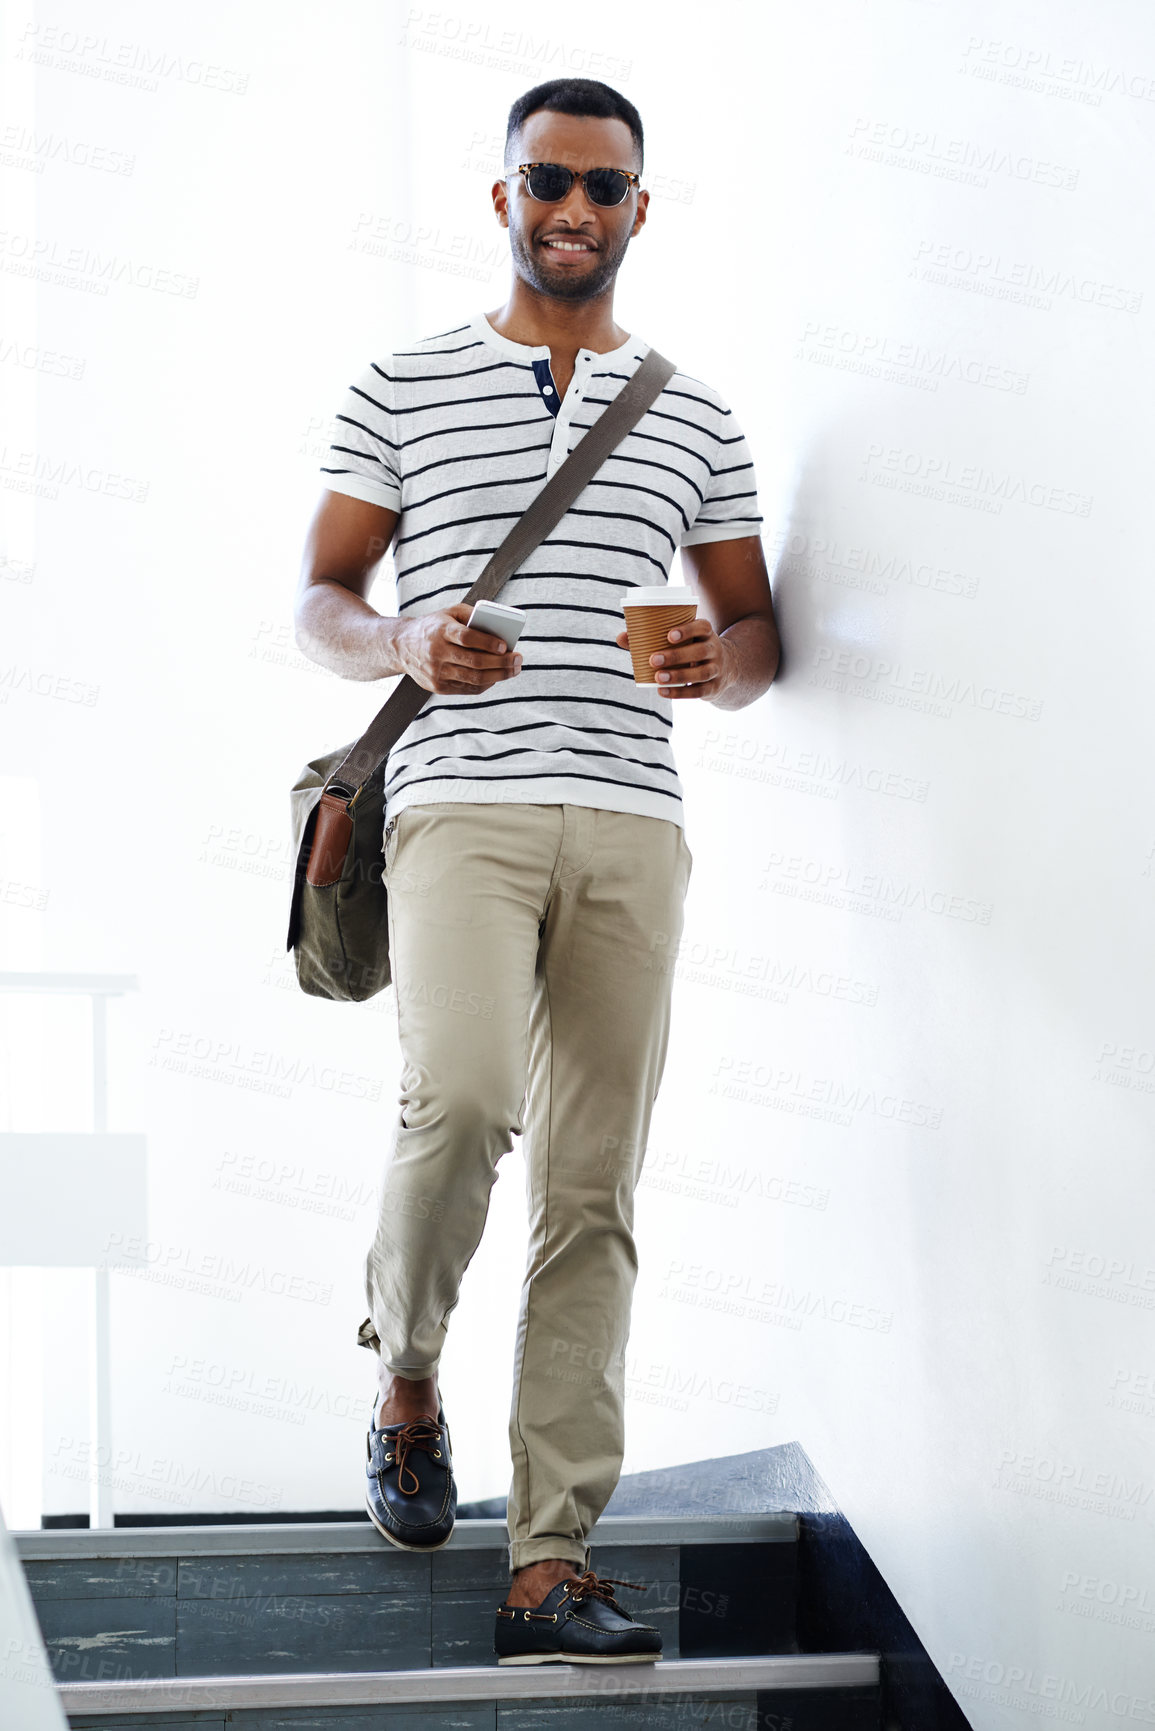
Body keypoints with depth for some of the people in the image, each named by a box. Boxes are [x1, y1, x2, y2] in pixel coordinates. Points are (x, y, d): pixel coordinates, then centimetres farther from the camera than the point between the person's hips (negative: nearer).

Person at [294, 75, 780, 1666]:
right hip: (460, 805, -2)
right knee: (462, 1098, -25)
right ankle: (406, 1376, 6)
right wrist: (407, 643, -10)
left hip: (632, 825, 3)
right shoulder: (403, 389, 12)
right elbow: (318, 601, 11)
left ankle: (551, 1565, 1)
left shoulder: (695, 417, 17)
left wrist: (718, 660, -5)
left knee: (594, 1192, -1)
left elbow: (758, 636, 18)